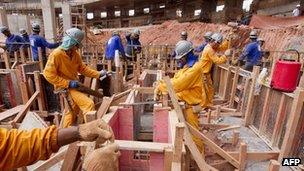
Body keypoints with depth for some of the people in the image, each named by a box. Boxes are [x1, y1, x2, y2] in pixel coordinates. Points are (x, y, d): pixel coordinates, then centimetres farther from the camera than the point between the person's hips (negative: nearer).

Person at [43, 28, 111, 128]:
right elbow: (48, 74, -21)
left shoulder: (75, 54, 2)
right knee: (89, 104, -19)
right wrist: (68, 83, -26)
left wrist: (98, 74, -3)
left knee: (72, 111, 22)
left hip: (73, 85, 8)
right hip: (65, 87, -8)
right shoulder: (56, 54, -20)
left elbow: (82, 68, 6)